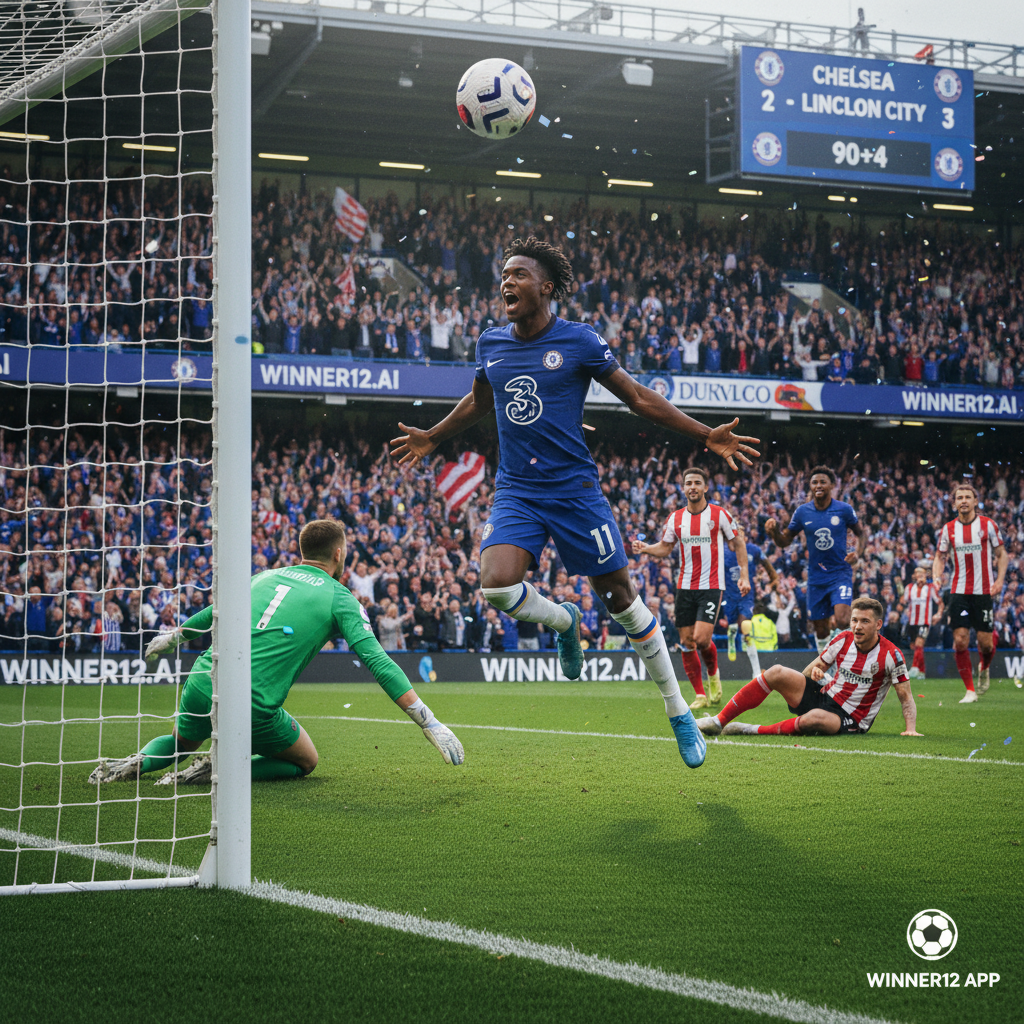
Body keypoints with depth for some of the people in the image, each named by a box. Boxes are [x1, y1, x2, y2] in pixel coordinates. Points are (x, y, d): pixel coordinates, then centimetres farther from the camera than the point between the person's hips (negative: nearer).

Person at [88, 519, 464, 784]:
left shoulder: (267, 577, 17)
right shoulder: (340, 598, 3)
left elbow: (213, 613, 33)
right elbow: (377, 661, -7)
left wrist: (172, 637, 53)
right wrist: (430, 724, -9)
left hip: (202, 683, 5)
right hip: (253, 708, -5)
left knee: (181, 744, 36)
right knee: (306, 762, 20)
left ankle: (138, 762, 2)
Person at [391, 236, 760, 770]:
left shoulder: (578, 340, -6)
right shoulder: (491, 344, 7)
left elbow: (639, 398, 1)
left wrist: (707, 435, -4)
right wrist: (431, 438, 39)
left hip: (574, 488, -3)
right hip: (516, 492, 3)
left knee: (621, 597, 1)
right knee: (497, 586, -22)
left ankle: (679, 713, 15)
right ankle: (563, 621, 13)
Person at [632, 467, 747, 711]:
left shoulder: (719, 514, -2)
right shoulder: (675, 518, 6)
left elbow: (737, 544, 5)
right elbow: (664, 547, 13)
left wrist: (744, 575, -2)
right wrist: (645, 548, -8)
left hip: (712, 586, -4)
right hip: (685, 587, 4)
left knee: (701, 638, -16)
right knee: (686, 642, 0)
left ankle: (713, 674, 15)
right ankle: (700, 695, 10)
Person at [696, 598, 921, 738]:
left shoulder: (891, 655, -12)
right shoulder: (843, 640, 1)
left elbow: (906, 696, -7)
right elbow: (819, 664, 13)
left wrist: (911, 729, -20)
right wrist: (814, 670, -11)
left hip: (850, 721, -5)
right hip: (823, 696, 5)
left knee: (815, 718, -40)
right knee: (777, 672, -15)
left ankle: (754, 731, -22)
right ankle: (719, 721, -14)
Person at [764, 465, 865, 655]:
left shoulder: (844, 510, -4)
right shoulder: (803, 512, 1)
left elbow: (861, 533, 9)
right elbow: (785, 541, 7)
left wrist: (858, 553, -10)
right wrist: (774, 531, -15)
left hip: (840, 573, -3)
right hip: (816, 577, 3)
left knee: (842, 620, -24)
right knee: (820, 629, 7)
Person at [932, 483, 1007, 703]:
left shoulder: (987, 525, -1)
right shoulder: (948, 529, 5)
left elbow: (1001, 554, 5)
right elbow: (940, 556, 13)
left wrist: (1000, 580, -8)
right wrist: (936, 576, -6)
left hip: (983, 591, -2)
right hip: (959, 592, 2)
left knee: (985, 641, -3)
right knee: (960, 639, -8)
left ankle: (984, 668, 33)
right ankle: (970, 690, 1)